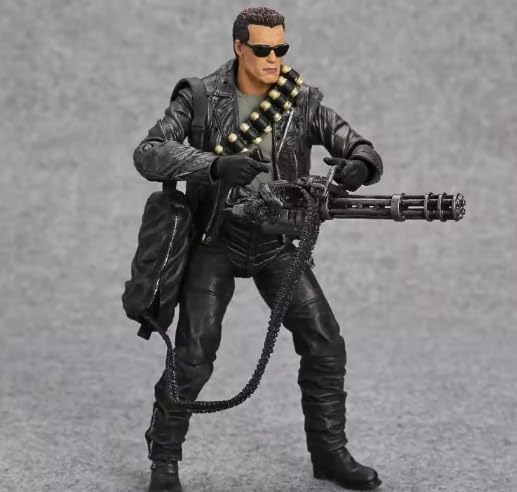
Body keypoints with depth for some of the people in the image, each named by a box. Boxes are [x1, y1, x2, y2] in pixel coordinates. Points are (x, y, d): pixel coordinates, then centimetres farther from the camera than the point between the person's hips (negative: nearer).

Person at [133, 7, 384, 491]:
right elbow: (149, 154, -22)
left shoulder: (303, 102, -3)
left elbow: (360, 148, -7)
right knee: (194, 355, -12)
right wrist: (215, 165, -39)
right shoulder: (203, 98, -12)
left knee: (326, 345, -2)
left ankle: (330, 452, 16)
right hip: (217, 238, -3)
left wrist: (359, 165, -33)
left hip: (277, 242, 3)